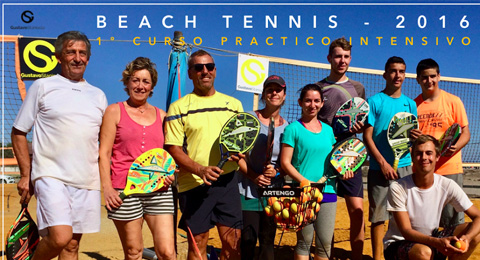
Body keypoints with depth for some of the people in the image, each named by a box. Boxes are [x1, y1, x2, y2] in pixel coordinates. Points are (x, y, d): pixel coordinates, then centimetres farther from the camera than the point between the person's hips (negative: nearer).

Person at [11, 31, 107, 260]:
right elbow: (18, 133, 5)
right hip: (52, 176, -4)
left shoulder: (98, 95, 15)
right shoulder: (42, 87, 4)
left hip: (88, 181, 4)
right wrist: (26, 175, 0)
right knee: (60, 237, -18)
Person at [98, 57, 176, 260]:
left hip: (159, 189, 3)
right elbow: (103, 153, 1)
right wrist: (107, 187, -9)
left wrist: (170, 172, 2)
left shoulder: (161, 115, 14)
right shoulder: (115, 111, 5)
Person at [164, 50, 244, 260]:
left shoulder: (233, 104, 11)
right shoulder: (178, 107, 2)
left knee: (233, 242, 4)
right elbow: (173, 148, -4)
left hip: (227, 180, 2)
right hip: (193, 185, -2)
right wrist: (200, 169, -19)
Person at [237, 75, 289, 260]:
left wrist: (276, 172, -13)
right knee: (247, 241, -3)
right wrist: (254, 177, -17)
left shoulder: (287, 127, 6)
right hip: (248, 191, -2)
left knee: (268, 241, 10)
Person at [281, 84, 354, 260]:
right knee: (304, 242, 4)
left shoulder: (328, 130, 13)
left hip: (328, 192, 5)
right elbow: (285, 162, -8)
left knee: (325, 243, 8)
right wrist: (305, 181, -19)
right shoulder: (293, 129, -3)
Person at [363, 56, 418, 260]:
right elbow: (367, 136, -5)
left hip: (404, 167, 4)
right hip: (379, 168, -4)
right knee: (378, 216, 1)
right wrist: (383, 162, -12)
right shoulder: (374, 102, 0)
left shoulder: (410, 103, 13)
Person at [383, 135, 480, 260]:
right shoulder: (398, 188, -21)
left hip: (430, 239, 5)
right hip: (398, 244, -5)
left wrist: (466, 238, -31)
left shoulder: (447, 186, -9)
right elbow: (406, 231, -21)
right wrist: (437, 242, -39)